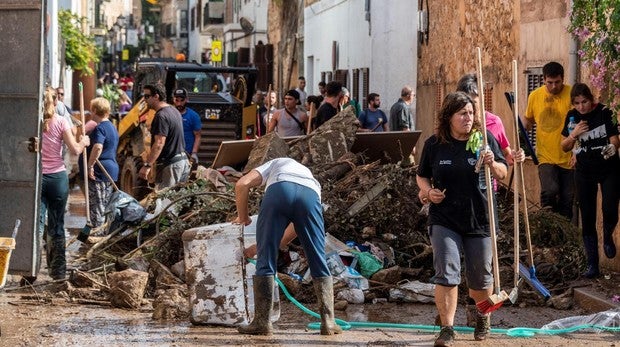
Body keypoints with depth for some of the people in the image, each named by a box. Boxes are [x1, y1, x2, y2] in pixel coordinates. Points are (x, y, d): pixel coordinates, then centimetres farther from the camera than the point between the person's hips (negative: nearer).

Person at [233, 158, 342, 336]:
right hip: (309, 196, 2)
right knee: (319, 262, 12)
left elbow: (242, 184, 22)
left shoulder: (274, 164, 41)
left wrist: (243, 217, 36)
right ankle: (328, 322, 9)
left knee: (265, 260, 6)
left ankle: (262, 322, 6)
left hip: (279, 190, -2)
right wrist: (258, 247, 50)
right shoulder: (312, 179, 44)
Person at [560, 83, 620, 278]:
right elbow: (565, 147, 6)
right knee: (587, 218, 2)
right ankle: (592, 265, 9)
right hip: (585, 172, 3)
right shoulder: (572, 117, 1)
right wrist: (574, 134, -13)